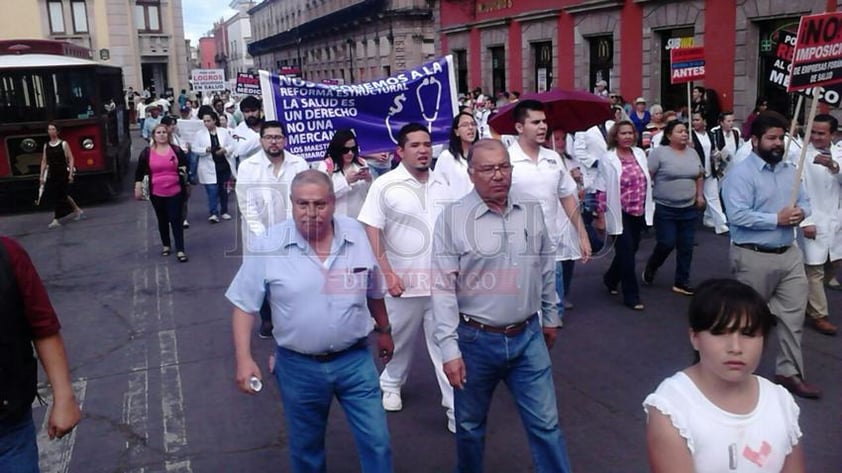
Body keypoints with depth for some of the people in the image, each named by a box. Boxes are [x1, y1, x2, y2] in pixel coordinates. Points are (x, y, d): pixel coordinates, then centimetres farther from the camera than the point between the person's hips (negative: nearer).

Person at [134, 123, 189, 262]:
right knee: (162, 220, 15)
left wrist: (184, 170, -10)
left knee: (176, 220, -2)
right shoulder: (147, 152, -1)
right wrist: (138, 188, 2)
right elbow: (139, 171, 5)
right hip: (156, 193, 1)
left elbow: (186, 164, 12)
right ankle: (166, 245, 31)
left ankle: (180, 250, -1)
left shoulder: (176, 149, 0)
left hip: (175, 192, -1)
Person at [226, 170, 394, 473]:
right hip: (298, 366, -1)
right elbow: (244, 305, -6)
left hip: (355, 359, 1)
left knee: (377, 441, 7)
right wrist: (244, 359, -12)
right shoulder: (269, 246, -14)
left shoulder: (357, 235, -6)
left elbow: (374, 291, 9)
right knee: (306, 447, 18)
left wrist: (383, 330, 18)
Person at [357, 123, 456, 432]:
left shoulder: (441, 185, 5)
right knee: (400, 340, 16)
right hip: (404, 280, -2)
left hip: (441, 280, 3)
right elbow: (371, 231, -9)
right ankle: (391, 385, 41)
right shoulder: (385, 185, -8)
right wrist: (387, 273, -14)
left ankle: (456, 407, 9)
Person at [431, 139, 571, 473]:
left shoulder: (531, 212, 1)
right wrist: (449, 348, -15)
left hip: (528, 336, 3)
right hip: (476, 339, -2)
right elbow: (443, 288, -12)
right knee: (470, 425, 16)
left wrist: (551, 317, 18)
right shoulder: (452, 218, -12)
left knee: (545, 423, 9)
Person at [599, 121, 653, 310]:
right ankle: (631, 296, 8)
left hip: (638, 213, 6)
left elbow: (647, 181, 12)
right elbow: (604, 189, -10)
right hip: (621, 213, -6)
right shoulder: (608, 159, -9)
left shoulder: (640, 154, 7)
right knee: (627, 254, -3)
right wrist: (601, 215, -10)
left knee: (630, 251, 15)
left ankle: (611, 279, 41)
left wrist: (648, 208, 10)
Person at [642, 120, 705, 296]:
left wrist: (699, 196, 11)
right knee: (666, 244, -6)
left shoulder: (692, 153, 9)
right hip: (665, 209, -5)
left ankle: (681, 282, 18)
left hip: (688, 209, 5)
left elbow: (699, 176, 19)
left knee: (686, 247, 6)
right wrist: (647, 196, -14)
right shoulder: (659, 152, -9)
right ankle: (650, 268, 22)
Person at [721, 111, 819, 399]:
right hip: (754, 257, -7)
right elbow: (737, 215, -24)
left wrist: (801, 213, -8)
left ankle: (789, 372, 19)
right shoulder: (741, 173, -14)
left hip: (789, 254, 7)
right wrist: (777, 219, -21)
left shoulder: (790, 170, 10)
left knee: (794, 313, 7)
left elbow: (805, 202, 15)